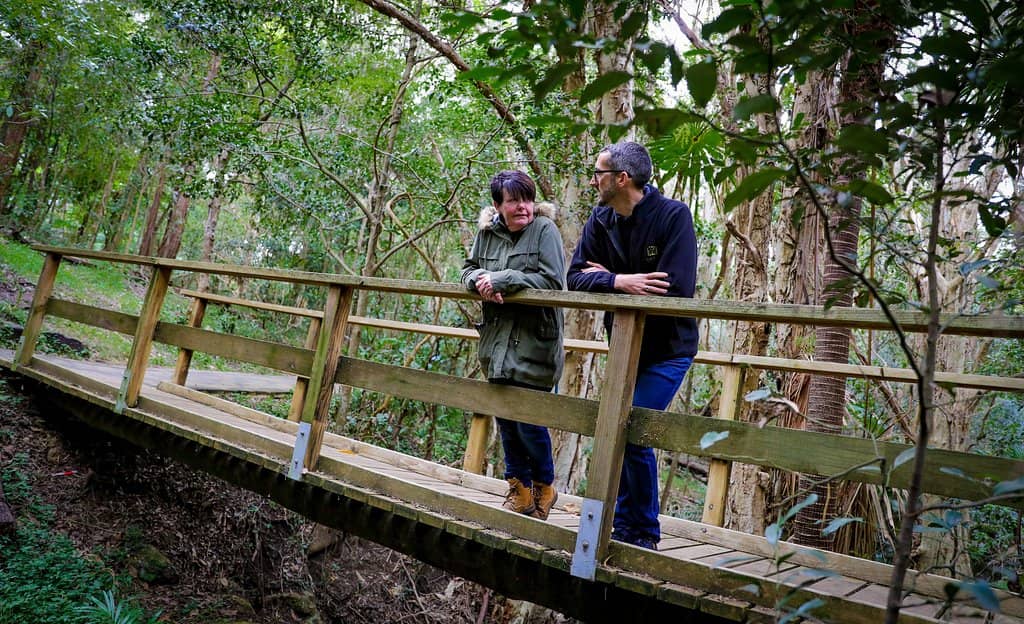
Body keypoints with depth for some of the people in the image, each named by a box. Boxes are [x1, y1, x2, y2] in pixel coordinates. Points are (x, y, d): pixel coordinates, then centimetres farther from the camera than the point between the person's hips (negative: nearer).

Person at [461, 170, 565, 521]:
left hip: (534, 342, -6)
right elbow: (469, 269, 16)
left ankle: (543, 488, 22)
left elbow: (552, 281, -18)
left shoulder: (545, 229, -9)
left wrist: (501, 280, -19)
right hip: (498, 343, 6)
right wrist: (480, 280, -9)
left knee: (529, 420, -3)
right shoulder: (487, 233, 7)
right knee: (505, 418, 12)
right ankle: (519, 489, 27)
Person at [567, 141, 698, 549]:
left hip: (668, 348, -6)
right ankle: (624, 527, 27)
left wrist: (608, 278, -19)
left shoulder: (673, 216, -19)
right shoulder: (600, 221, -2)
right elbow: (576, 277, -10)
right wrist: (618, 282, -30)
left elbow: (675, 289, -29)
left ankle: (644, 536, 5)